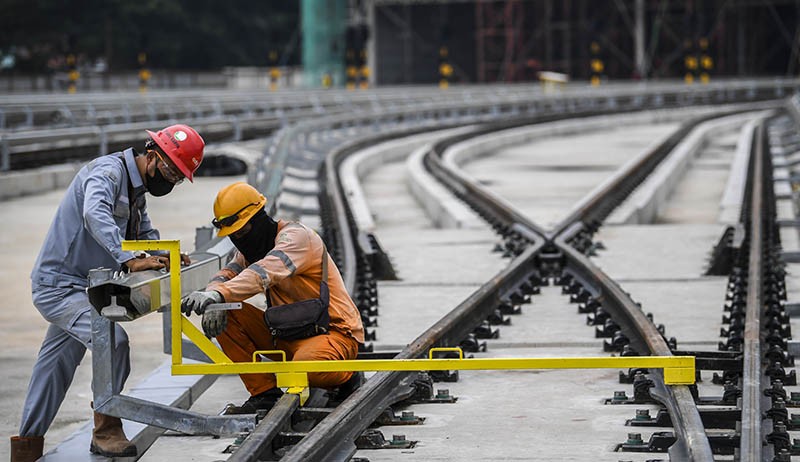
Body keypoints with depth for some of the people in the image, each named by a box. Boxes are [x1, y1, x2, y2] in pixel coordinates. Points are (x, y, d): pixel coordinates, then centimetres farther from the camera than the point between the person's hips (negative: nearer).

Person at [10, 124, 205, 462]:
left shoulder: (136, 190, 14)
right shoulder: (108, 172, -18)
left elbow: (145, 233, 23)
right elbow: (95, 214, -38)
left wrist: (164, 255, 2)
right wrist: (129, 260, -48)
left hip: (82, 288, 10)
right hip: (57, 285, -10)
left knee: (56, 364, 14)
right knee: (113, 341, -25)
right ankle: (106, 433, -15)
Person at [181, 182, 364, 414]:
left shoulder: (296, 235, -17)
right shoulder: (252, 248, 11)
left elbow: (267, 271, -36)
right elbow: (225, 275, 1)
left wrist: (219, 295, -50)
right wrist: (213, 301, -25)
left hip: (334, 333, -8)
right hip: (287, 334, 8)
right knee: (226, 317, -8)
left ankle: (348, 376, -3)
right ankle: (264, 393, -5)